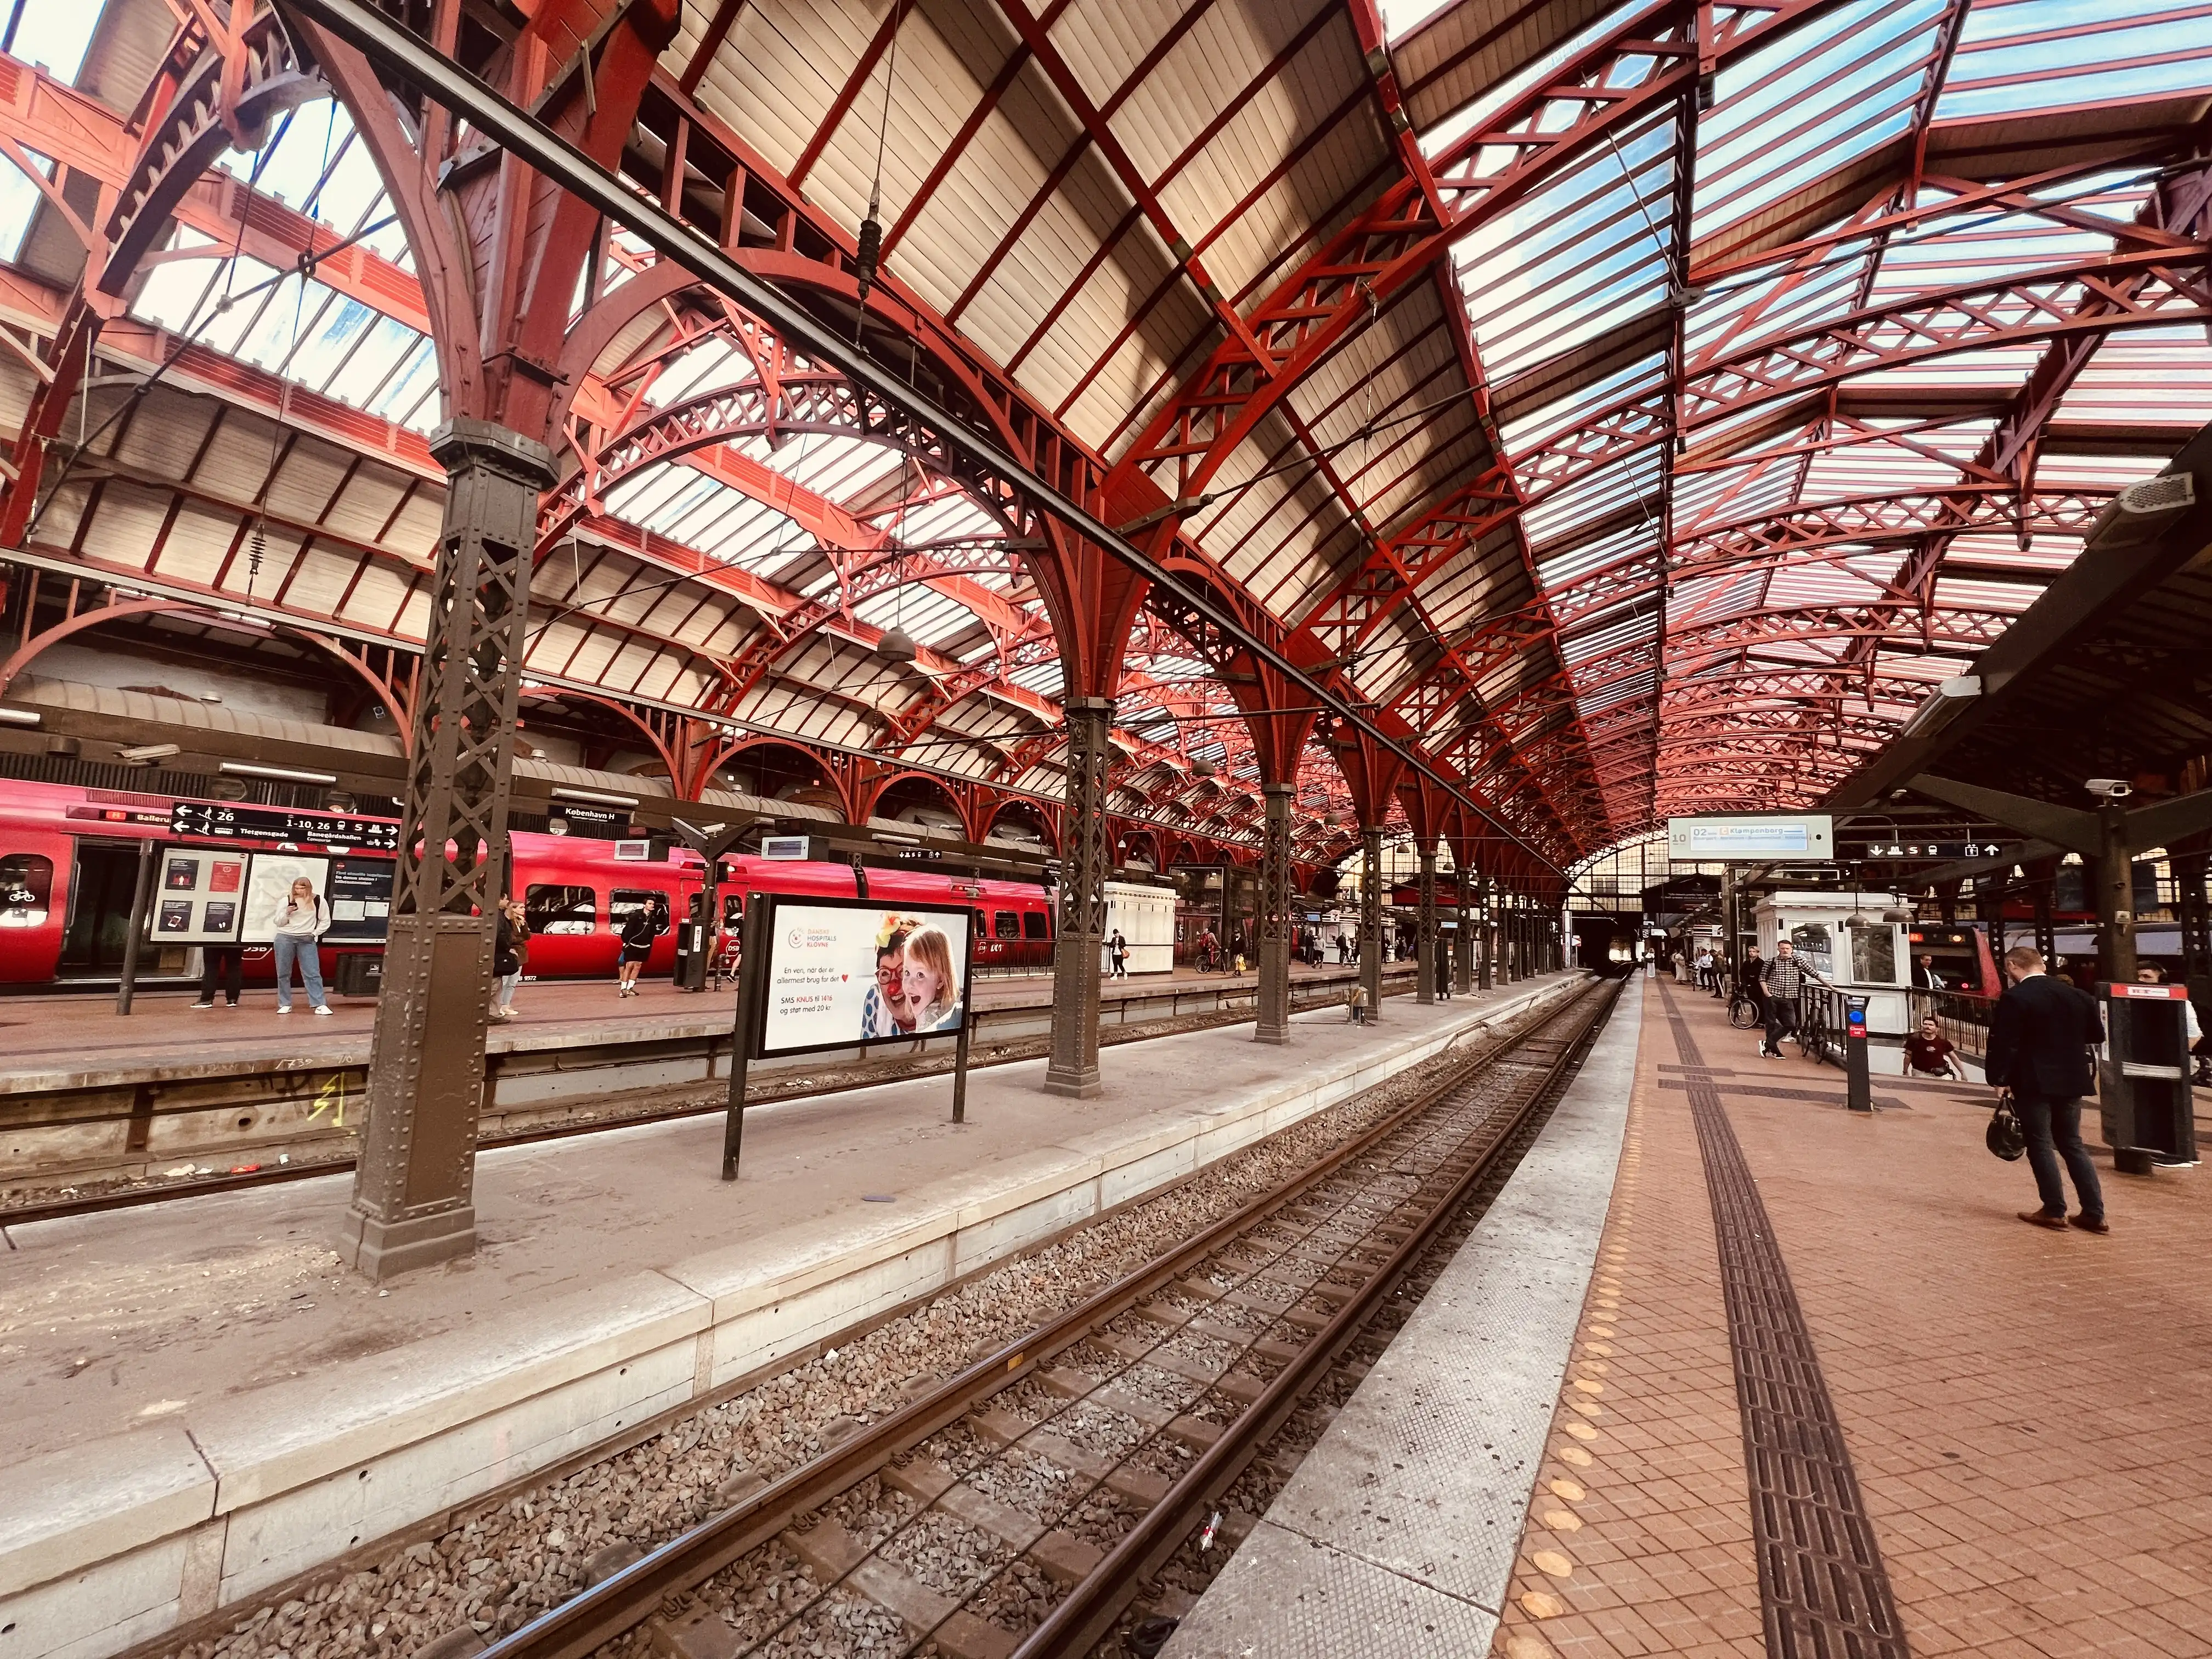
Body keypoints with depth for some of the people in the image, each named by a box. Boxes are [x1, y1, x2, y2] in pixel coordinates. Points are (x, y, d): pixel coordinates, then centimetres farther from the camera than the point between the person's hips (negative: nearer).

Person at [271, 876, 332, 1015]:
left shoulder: (318, 901, 0)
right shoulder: (286, 900, 1)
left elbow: (325, 921, 7)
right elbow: (278, 922, 5)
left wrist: (314, 934, -3)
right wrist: (287, 913, -13)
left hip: (307, 940, -1)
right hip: (285, 938, 1)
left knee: (313, 973, -5)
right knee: (283, 973, 6)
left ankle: (320, 1005, -6)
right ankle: (285, 1005, 15)